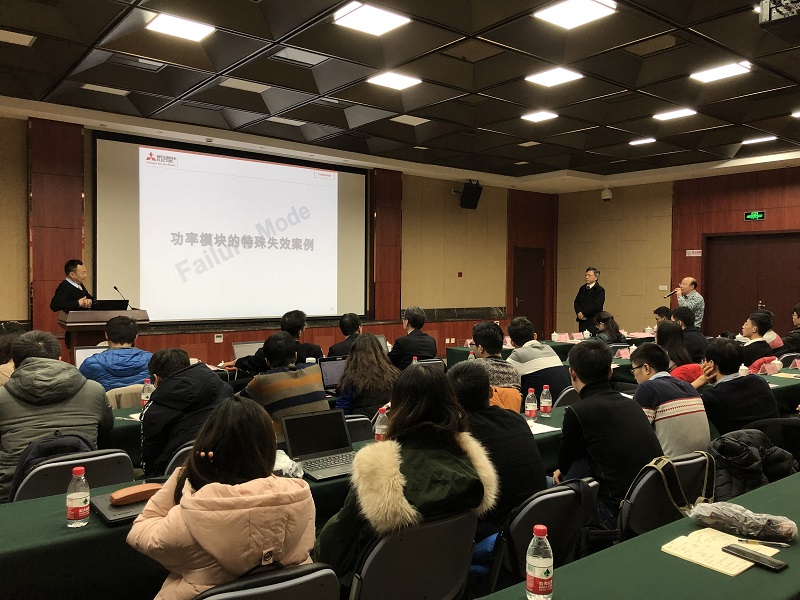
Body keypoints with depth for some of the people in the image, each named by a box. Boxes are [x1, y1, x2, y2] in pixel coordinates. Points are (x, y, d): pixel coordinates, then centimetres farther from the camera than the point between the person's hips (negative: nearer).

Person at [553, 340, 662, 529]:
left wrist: (563, 471, 30)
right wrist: (565, 469, 32)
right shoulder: (631, 404, 9)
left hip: (622, 513, -7)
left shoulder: (577, 412, -12)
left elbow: (564, 464, 7)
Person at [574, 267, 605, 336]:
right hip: (582, 321, 6)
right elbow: (576, 302, 12)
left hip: (593, 323, -6)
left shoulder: (600, 290, -6)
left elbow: (596, 305, -16)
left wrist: (583, 313, -13)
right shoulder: (582, 288, 16)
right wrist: (579, 313, -7)